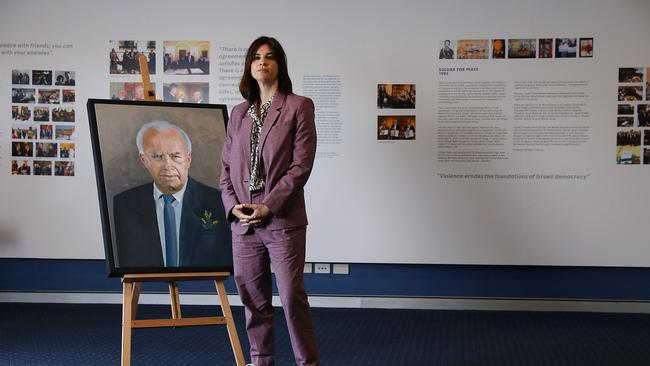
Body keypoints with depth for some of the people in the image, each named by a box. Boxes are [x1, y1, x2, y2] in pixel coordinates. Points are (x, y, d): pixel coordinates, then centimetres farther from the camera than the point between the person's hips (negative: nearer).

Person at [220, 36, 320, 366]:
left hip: (283, 220, -5)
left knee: (292, 296, -4)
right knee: (252, 297, 10)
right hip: (243, 221, 5)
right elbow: (226, 165, 14)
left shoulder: (299, 107, -1)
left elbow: (301, 165, -8)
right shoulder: (239, 113, 14)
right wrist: (232, 204, -3)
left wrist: (268, 206, -13)